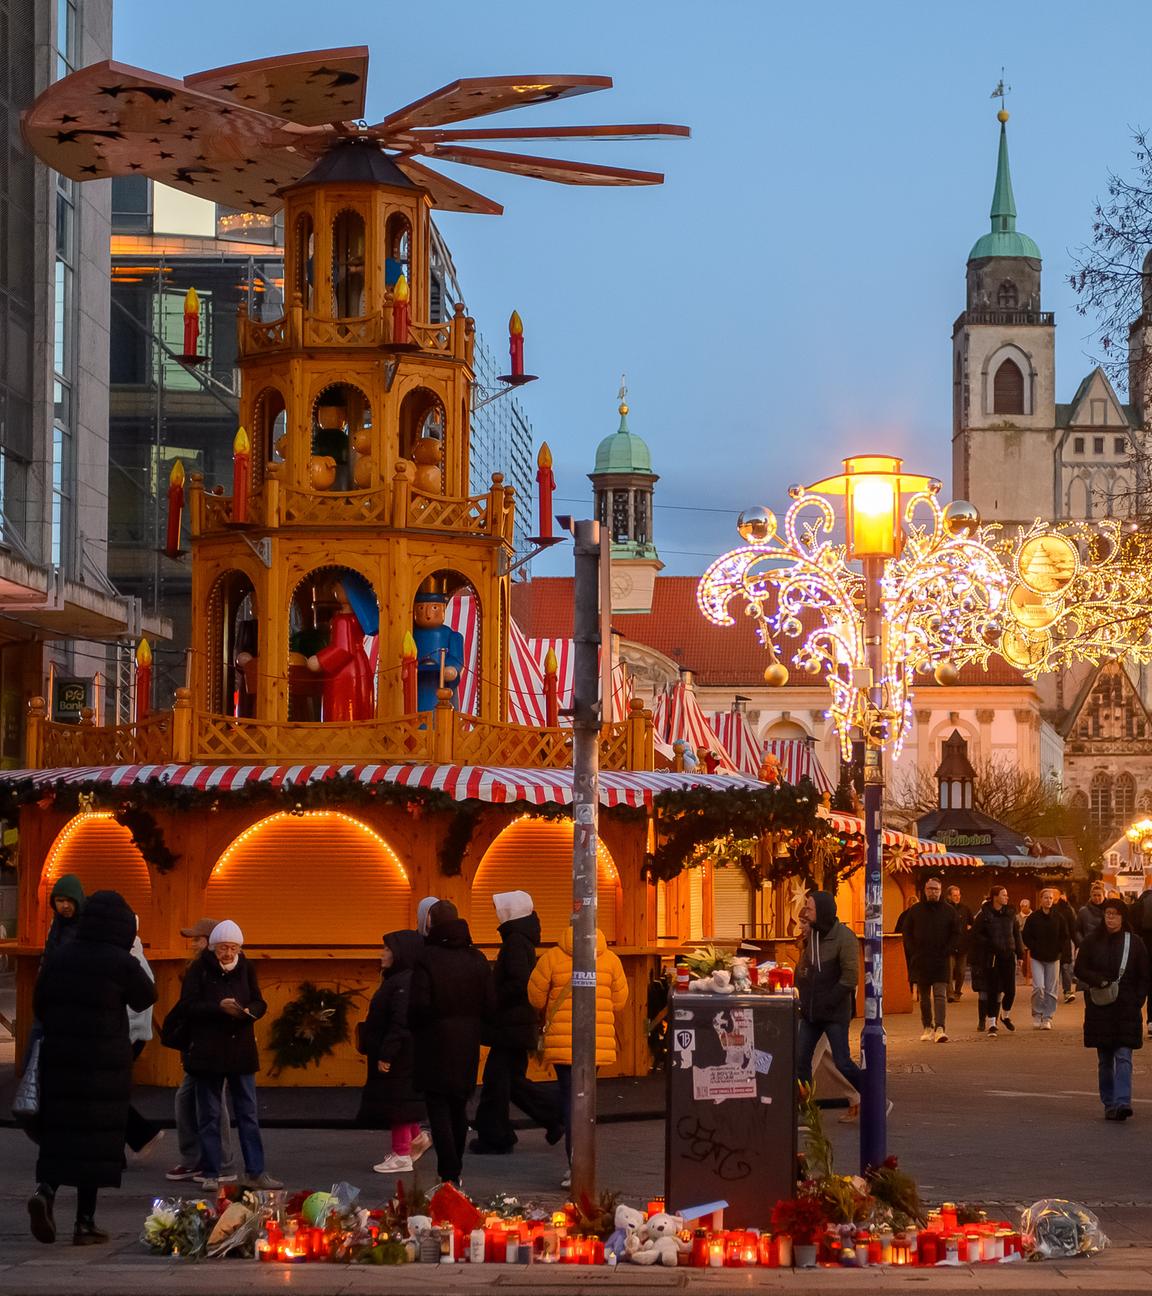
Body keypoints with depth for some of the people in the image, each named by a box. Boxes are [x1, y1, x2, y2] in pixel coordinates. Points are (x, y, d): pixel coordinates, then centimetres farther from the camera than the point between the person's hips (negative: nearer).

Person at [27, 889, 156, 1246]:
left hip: (58, 1056, 4)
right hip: (104, 1062, -4)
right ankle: (85, 1223, 4)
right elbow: (146, 997, 4)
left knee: (59, 1131, 12)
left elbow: (39, 1005, 9)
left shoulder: (60, 956, 1)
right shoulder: (120, 963, -12)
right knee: (96, 1136, 3)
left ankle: (46, 1189, -14)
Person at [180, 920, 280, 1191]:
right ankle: (209, 1173, 11)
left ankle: (255, 1172, 9)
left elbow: (260, 1003, 7)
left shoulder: (246, 968, 5)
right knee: (209, 1115, 4)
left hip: (241, 1051, 3)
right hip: (208, 1053, -3)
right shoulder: (199, 970, -6)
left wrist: (250, 1011, -16)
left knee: (248, 1113, 6)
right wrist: (219, 1007, -25)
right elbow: (188, 1005, -12)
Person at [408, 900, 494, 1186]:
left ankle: (449, 1175, -11)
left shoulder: (426, 959, -13)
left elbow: (419, 1004, -17)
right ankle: (455, 1170, 27)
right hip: (467, 1044, 5)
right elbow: (489, 1005, 2)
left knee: (439, 1110, -3)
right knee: (459, 1109, 17)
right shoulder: (476, 959, 3)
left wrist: (415, 1028, 2)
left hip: (435, 1044, -5)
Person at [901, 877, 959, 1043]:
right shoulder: (915, 911, 7)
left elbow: (956, 934, 4)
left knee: (940, 995, -11)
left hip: (941, 961, -2)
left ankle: (940, 1028, -19)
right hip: (920, 961, 2)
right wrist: (913, 954, -2)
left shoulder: (949, 911, 3)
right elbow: (907, 935, 9)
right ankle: (927, 1027, 18)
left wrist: (946, 952, -7)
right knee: (924, 997, 9)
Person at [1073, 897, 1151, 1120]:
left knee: (1123, 1057, -12)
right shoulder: (1092, 942, 6)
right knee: (1105, 1059, 6)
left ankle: (1122, 1102, -21)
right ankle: (1109, 1104, 13)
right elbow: (1080, 970, 5)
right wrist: (1100, 981, -13)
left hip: (1127, 1009, -2)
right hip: (1099, 1008, 2)